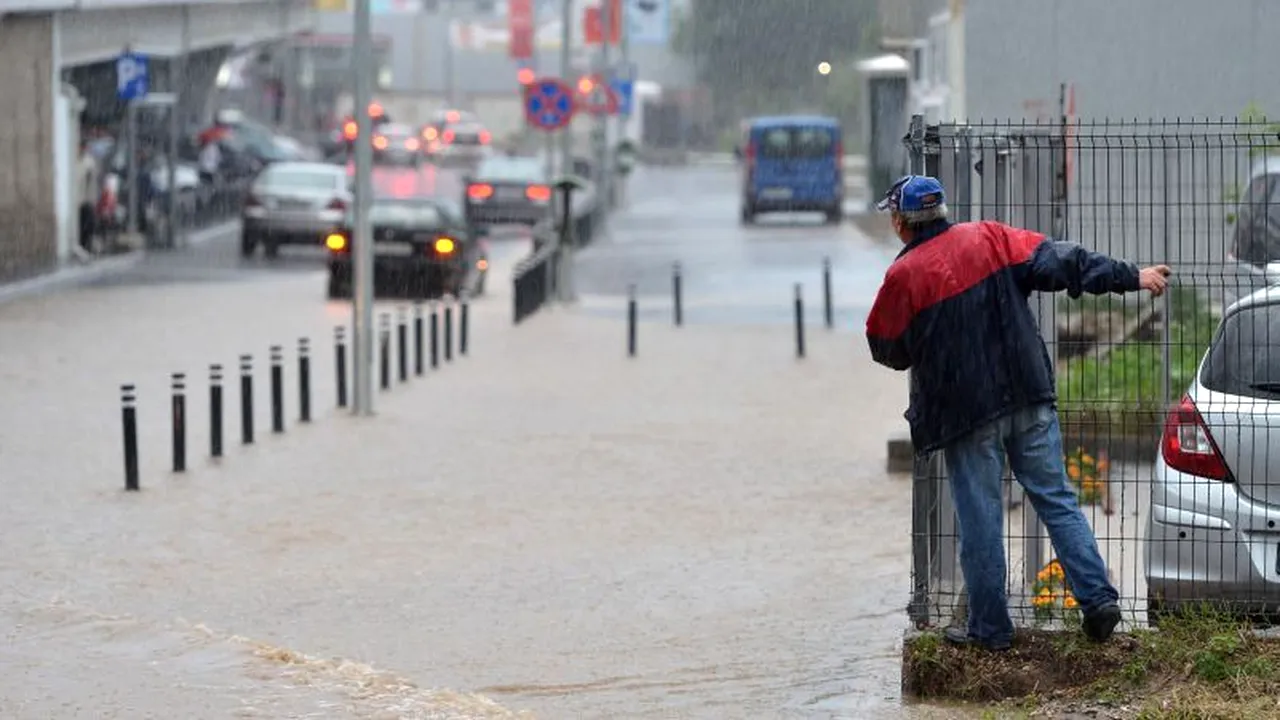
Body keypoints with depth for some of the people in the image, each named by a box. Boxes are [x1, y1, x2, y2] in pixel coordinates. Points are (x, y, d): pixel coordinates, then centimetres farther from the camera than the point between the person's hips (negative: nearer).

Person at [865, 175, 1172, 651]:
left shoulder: (904, 276, -8)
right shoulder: (988, 238, 3)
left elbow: (887, 351, 2)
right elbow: (1059, 263, -1)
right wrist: (1131, 277, 2)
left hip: (965, 413, -4)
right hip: (1029, 398, 4)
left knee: (979, 520, 5)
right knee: (1056, 500, 9)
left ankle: (989, 629, 11)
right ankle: (1098, 599, 1)